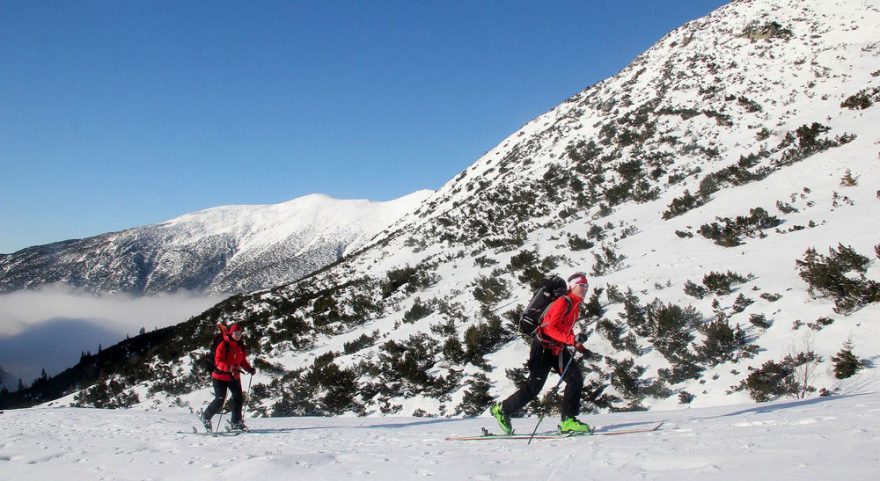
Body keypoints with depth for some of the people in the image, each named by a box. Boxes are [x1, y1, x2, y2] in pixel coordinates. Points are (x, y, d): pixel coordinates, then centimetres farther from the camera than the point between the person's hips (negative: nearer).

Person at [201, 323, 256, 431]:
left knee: (238, 398, 3)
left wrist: (250, 369, -3)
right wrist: (229, 368, -35)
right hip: (221, 376, -6)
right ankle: (206, 417, 18)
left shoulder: (241, 346, 9)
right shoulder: (223, 345, -13)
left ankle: (236, 422, 14)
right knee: (219, 400, -5)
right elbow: (218, 361, -19)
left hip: (235, 377, 6)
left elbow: (243, 361, 15)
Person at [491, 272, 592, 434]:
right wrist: (573, 339, -35)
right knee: (534, 386, -4)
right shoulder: (563, 302, -18)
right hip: (543, 347, -9)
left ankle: (568, 421, -1)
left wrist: (580, 347, 14)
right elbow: (550, 328, -26)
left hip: (558, 348, 9)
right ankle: (502, 410, 12)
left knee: (576, 379, -4)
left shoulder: (575, 305, 12)